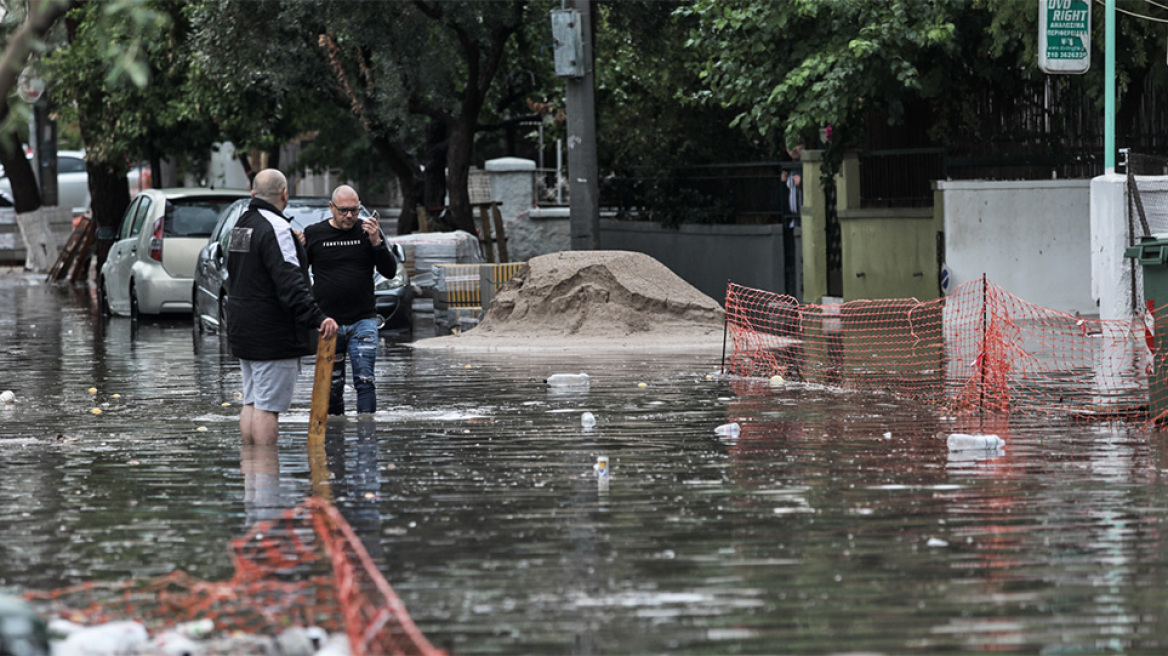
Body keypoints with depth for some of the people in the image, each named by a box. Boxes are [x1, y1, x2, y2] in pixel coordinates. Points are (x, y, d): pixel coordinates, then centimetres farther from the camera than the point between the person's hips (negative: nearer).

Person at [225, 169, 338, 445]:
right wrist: (317, 318, -31)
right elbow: (290, 284, -26)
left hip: (242, 330, 9)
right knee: (268, 406, -8)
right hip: (272, 336, -9)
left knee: (252, 402, 14)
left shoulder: (241, 225, 13)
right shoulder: (275, 228, -17)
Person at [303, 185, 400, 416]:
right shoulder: (314, 234, 3)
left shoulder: (367, 231, 4)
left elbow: (390, 271, 0)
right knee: (332, 384, 6)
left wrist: (376, 242, -13)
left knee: (365, 380, -10)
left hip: (363, 321, -1)